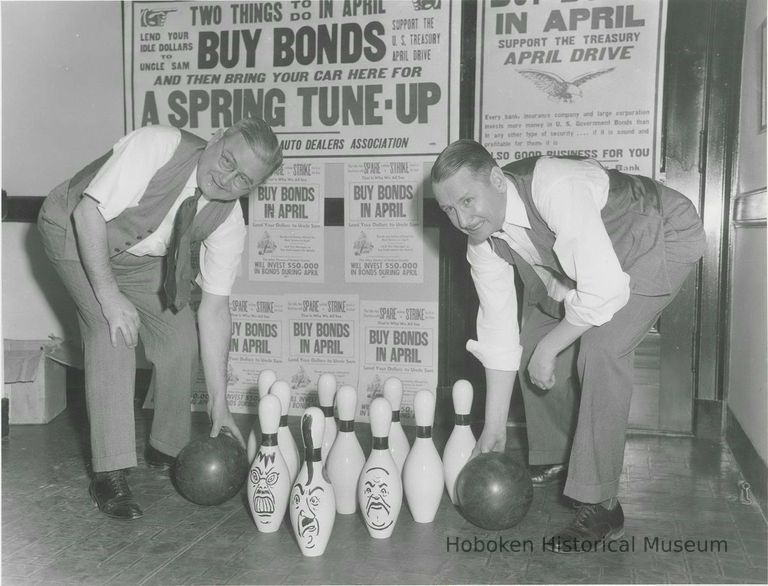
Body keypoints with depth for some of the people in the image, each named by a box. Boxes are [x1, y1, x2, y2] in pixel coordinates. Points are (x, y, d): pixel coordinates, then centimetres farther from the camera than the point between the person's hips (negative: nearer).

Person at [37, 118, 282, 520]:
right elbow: (88, 213, -32)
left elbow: (214, 308, -18)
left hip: (142, 256, 5)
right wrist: (109, 293, -36)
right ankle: (109, 475, -17)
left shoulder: (229, 222, -21)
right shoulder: (156, 146, -35)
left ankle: (167, 450, 15)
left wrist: (219, 403, -20)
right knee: (112, 330, -23)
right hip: (76, 232, -4)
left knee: (182, 339, -7)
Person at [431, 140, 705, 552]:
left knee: (599, 348, -25)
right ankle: (553, 461, 25)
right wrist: (494, 428, -6)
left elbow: (605, 291, -39)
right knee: (532, 340, 2)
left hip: (665, 238, -7)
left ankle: (599, 506, -15)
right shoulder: (482, 239, -14)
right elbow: (498, 330, -9)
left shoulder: (556, 188, -39)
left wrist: (548, 349, -25)